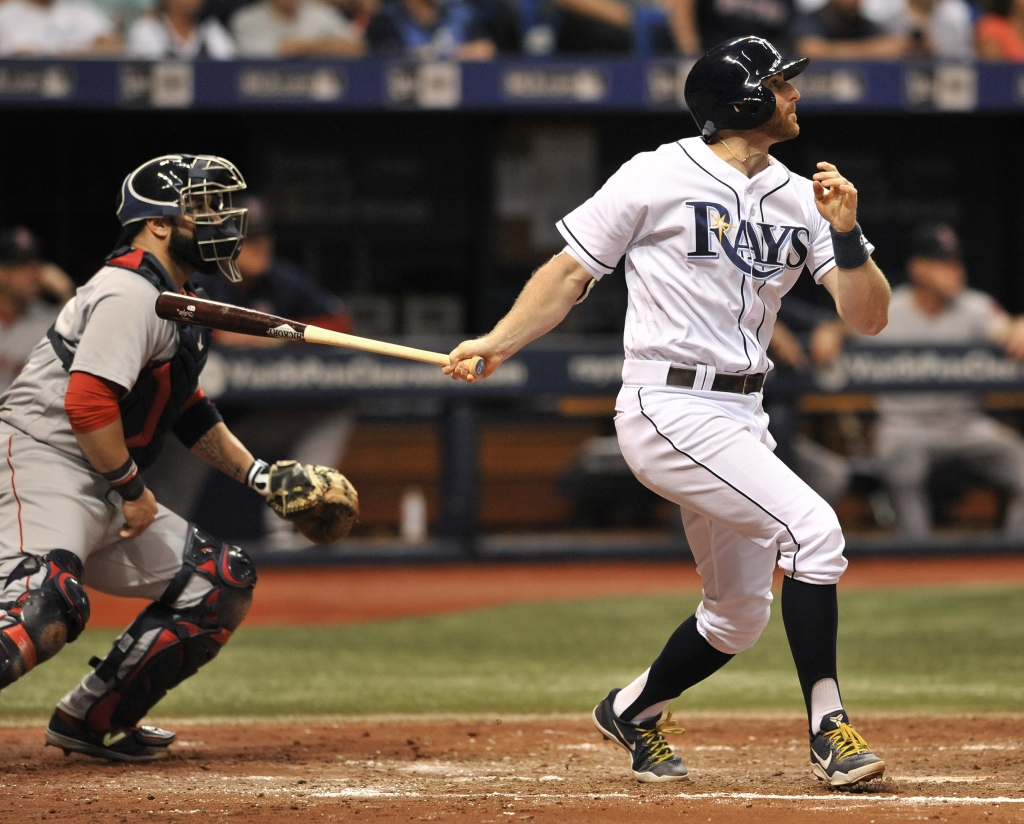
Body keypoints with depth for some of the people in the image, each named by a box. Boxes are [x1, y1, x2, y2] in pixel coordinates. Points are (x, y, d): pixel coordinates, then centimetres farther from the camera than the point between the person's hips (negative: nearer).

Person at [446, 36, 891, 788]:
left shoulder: (800, 201, 9)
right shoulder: (659, 177, -5)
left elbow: (868, 317, 2)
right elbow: (571, 273, 1)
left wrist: (845, 232, -14)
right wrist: (499, 342, -11)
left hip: (741, 416, 7)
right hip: (670, 408, -7)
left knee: (738, 616, 14)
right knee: (813, 527, -23)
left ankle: (632, 713, 38)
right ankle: (829, 731, -19)